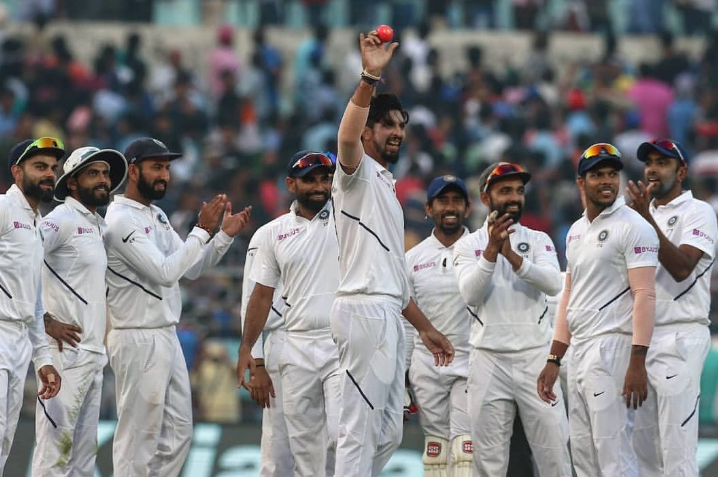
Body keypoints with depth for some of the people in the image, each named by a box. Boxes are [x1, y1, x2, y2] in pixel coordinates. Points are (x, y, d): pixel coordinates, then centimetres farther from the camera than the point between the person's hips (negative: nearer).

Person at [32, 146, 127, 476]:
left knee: (85, 450, 9)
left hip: (93, 356, 9)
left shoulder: (100, 226, 18)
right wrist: (46, 321, -19)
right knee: (56, 448, -10)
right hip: (66, 349, -9)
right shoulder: (62, 220, -8)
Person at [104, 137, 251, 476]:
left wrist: (225, 235, 1)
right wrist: (202, 230, -19)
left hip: (166, 338, 10)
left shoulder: (157, 216, 15)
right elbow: (165, 272, -23)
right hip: (139, 342, -10)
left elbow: (192, 268, 15)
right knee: (138, 439, -5)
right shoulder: (121, 219, -15)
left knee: (177, 434, 12)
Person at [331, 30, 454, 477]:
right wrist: (370, 79, -38)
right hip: (365, 312, -10)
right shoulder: (357, 171, 0)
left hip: (390, 317, 10)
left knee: (388, 432, 11)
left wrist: (426, 327, 25)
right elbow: (347, 137, -26)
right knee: (360, 431, -11)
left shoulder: (387, 188, 26)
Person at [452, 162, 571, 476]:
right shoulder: (468, 246, 7)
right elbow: (470, 294, -10)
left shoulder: (539, 241, 9)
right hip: (488, 359, 0)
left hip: (535, 356, 0)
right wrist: (491, 251, -22)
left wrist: (512, 255, -22)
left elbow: (553, 284, -10)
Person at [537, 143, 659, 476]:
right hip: (579, 350, 9)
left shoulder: (633, 227, -8)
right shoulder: (576, 232, 18)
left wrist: (637, 362, -23)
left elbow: (644, 295, -15)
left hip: (612, 347, -9)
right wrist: (553, 360, 18)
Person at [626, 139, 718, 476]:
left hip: (679, 337, -8)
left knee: (676, 448, -13)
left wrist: (647, 219, -23)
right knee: (644, 445, 8)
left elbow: (681, 268, -19)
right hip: (640, 337, 8)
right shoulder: (640, 214, 19)